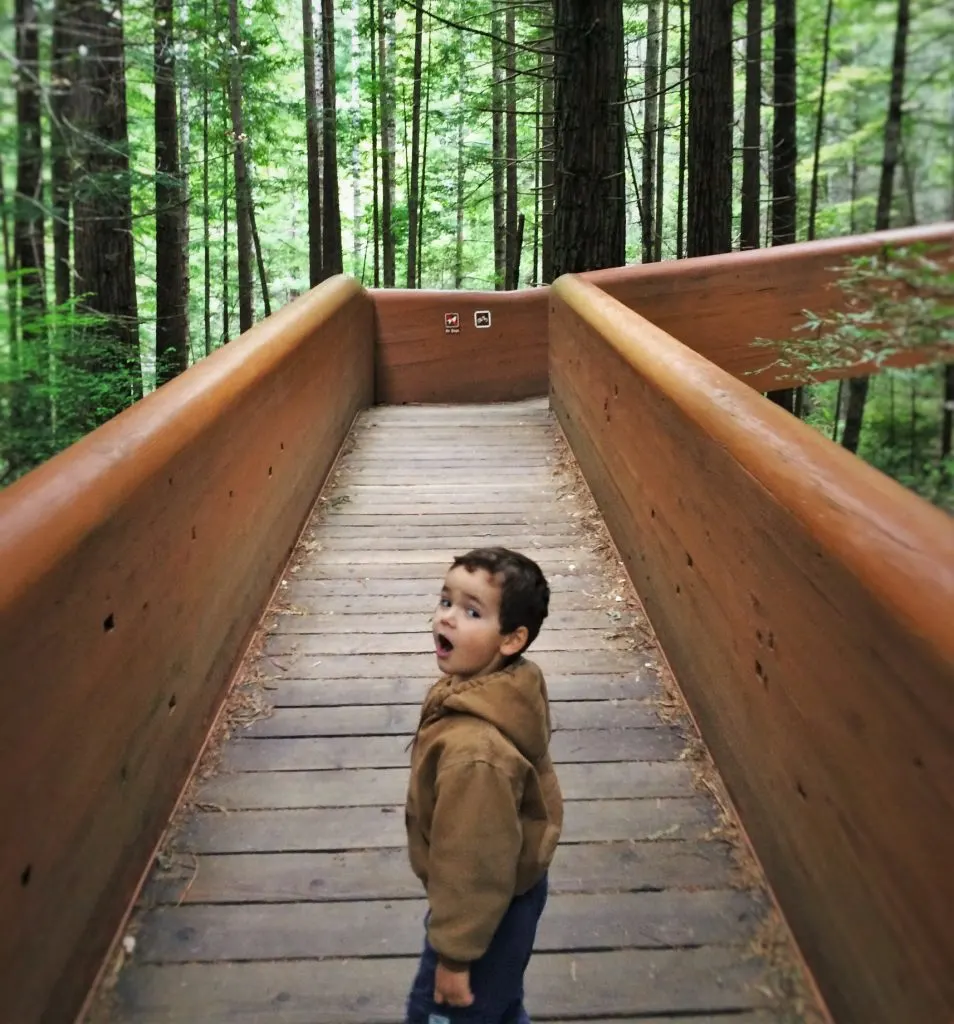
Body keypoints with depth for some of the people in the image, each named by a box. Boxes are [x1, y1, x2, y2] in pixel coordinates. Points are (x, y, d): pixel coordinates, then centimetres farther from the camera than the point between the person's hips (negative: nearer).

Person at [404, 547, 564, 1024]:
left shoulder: (475, 748, -39)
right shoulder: (512, 687, -11)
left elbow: (474, 862, -29)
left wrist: (454, 954, -16)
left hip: (489, 908, -8)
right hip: (513, 888, 8)